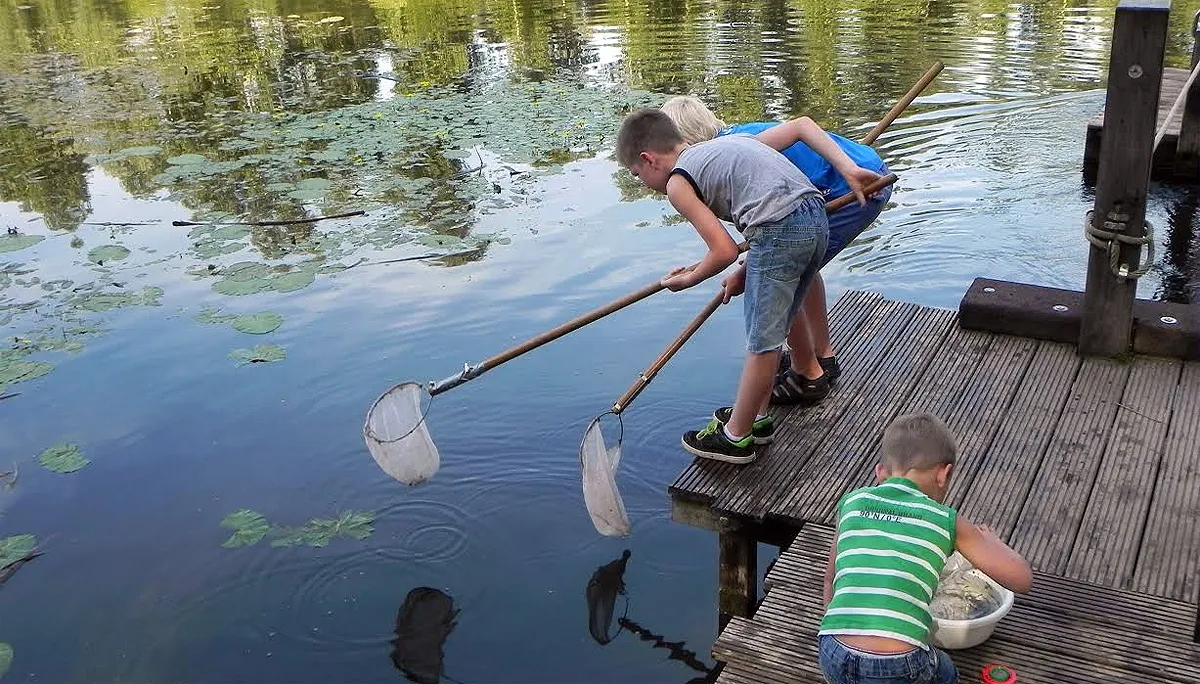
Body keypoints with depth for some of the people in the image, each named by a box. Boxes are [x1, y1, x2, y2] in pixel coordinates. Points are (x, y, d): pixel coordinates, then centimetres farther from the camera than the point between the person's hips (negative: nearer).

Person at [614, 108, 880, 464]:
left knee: (762, 342, 4)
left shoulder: (677, 184, 4)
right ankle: (756, 416, 37)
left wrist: (688, 279, 15)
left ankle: (735, 437, 18)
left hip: (781, 231, -9)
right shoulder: (729, 142, 29)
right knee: (770, 333, 22)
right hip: (817, 217, 9)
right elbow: (803, 126, 24)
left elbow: (725, 251, -3)